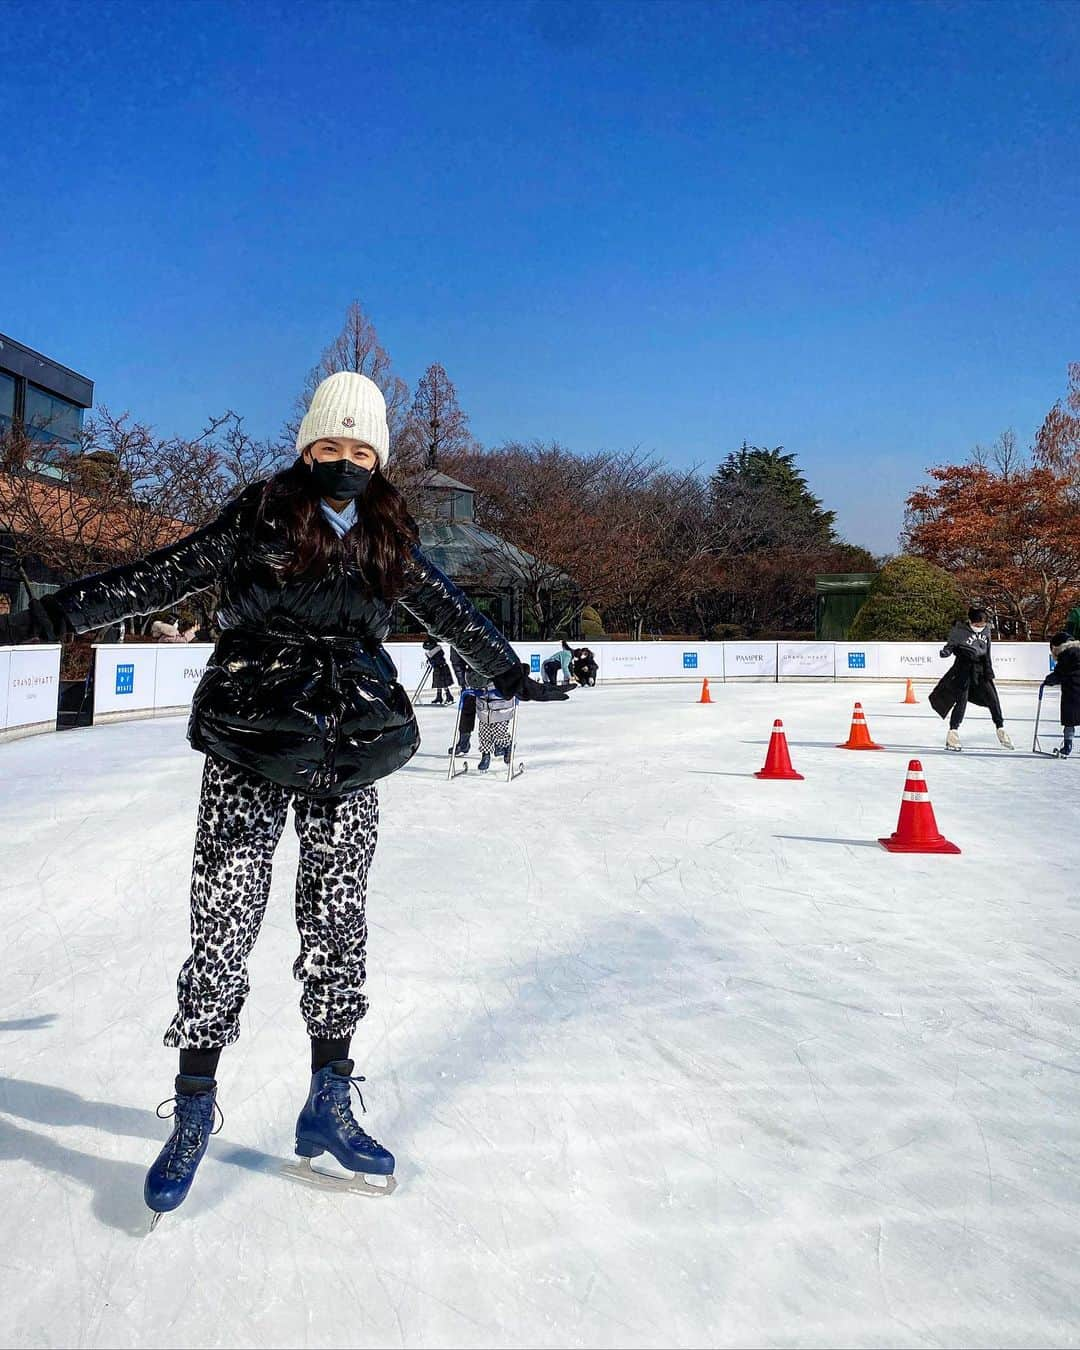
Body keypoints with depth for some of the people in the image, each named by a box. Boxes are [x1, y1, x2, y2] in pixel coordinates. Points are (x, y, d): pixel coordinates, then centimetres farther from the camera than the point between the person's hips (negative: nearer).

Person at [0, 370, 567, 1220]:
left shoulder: (391, 542, 8)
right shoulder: (257, 521, -2)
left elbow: (453, 613, 21)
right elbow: (156, 580, -2)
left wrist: (511, 673, 31)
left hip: (350, 758, 3)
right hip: (251, 751, -3)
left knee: (338, 925, 8)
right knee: (224, 928, -2)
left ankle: (328, 1104, 23)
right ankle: (193, 1112, 17)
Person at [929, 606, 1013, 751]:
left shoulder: (986, 630, 4)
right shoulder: (960, 630, -13)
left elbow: (987, 652, 11)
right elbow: (951, 645, -7)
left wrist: (989, 671, 11)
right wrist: (946, 651, -31)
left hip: (980, 670, 5)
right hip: (964, 668, -5)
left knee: (993, 699, 4)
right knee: (961, 701, -11)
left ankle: (1001, 730, 18)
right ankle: (953, 733, -3)